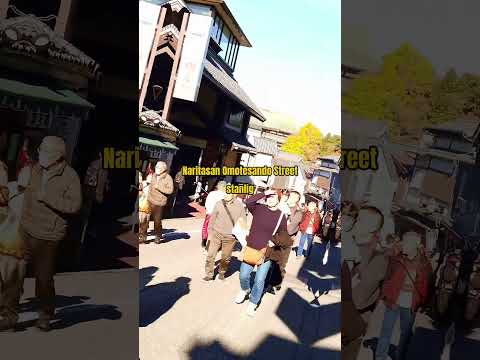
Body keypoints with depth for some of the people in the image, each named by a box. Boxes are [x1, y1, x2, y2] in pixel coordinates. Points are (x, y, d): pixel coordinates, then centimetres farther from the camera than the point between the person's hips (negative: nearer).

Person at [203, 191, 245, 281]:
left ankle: (222, 273, 32)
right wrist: (210, 233, 6)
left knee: (226, 258, 9)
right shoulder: (219, 204, -3)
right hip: (216, 233, 1)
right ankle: (209, 274, 16)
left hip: (230, 237, -1)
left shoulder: (239, 205, -5)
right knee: (210, 255, 2)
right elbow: (212, 219, 5)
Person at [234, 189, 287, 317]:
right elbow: (248, 201, -24)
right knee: (243, 275, 9)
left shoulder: (281, 216, -4)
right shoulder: (259, 208, -5)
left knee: (259, 280, 2)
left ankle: (253, 303, 24)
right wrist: (263, 194, -22)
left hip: (266, 252, -1)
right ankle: (244, 290, 43)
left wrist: (275, 242, -12)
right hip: (250, 249, 1)